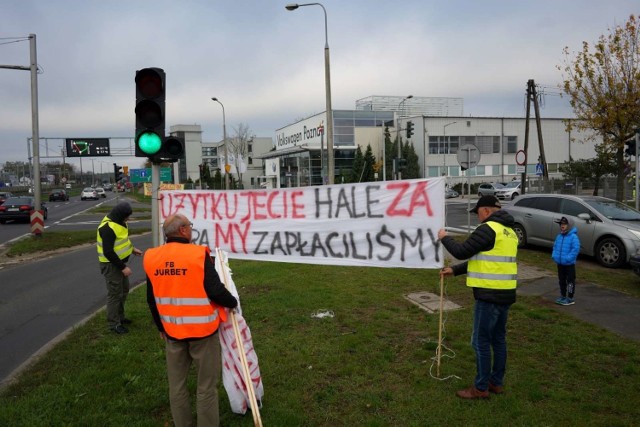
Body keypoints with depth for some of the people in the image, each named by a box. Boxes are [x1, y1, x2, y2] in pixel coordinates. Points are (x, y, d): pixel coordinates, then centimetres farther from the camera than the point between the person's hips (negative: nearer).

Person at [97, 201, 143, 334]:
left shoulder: (118, 221, 4)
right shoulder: (108, 228, -27)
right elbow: (108, 252, -29)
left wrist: (132, 249, 12)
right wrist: (123, 267, -25)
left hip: (120, 262, 10)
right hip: (111, 265, -10)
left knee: (124, 290, 20)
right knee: (115, 293, 0)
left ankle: (119, 316, 35)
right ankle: (114, 324, 12)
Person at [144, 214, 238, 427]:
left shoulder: (151, 258, 0)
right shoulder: (198, 254, -18)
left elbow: (152, 300, 9)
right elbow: (215, 291, -21)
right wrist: (233, 303, 0)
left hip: (172, 331, 5)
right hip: (202, 330, -5)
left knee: (176, 384, 19)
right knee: (207, 386, 9)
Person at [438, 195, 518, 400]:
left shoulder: (488, 229, -16)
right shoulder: (508, 231, 16)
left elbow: (462, 251, -15)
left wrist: (445, 238, 3)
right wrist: (454, 270, 19)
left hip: (489, 294, -9)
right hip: (505, 293, 9)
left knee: (481, 341, 1)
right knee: (498, 339, 17)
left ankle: (481, 388, 9)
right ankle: (497, 382, 28)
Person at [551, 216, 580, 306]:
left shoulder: (573, 236, -15)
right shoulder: (559, 236, 7)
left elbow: (576, 249, -20)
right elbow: (555, 246, 18)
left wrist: (568, 258, -22)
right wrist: (554, 255, 4)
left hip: (569, 264, -7)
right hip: (560, 263, 7)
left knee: (570, 281, 2)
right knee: (561, 280, 17)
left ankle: (570, 299, 10)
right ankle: (563, 296, 30)